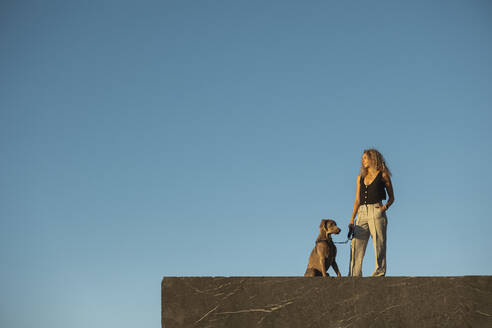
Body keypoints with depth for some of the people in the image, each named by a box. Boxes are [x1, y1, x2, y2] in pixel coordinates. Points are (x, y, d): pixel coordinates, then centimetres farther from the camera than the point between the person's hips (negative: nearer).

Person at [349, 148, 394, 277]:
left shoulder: (383, 175, 6)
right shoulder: (360, 177, 19)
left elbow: (391, 197, 11)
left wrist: (386, 206, -11)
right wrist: (352, 220, 10)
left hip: (376, 212, -4)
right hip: (362, 213, 4)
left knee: (379, 244, -6)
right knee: (356, 245, -5)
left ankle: (379, 273, -2)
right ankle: (354, 275, -7)